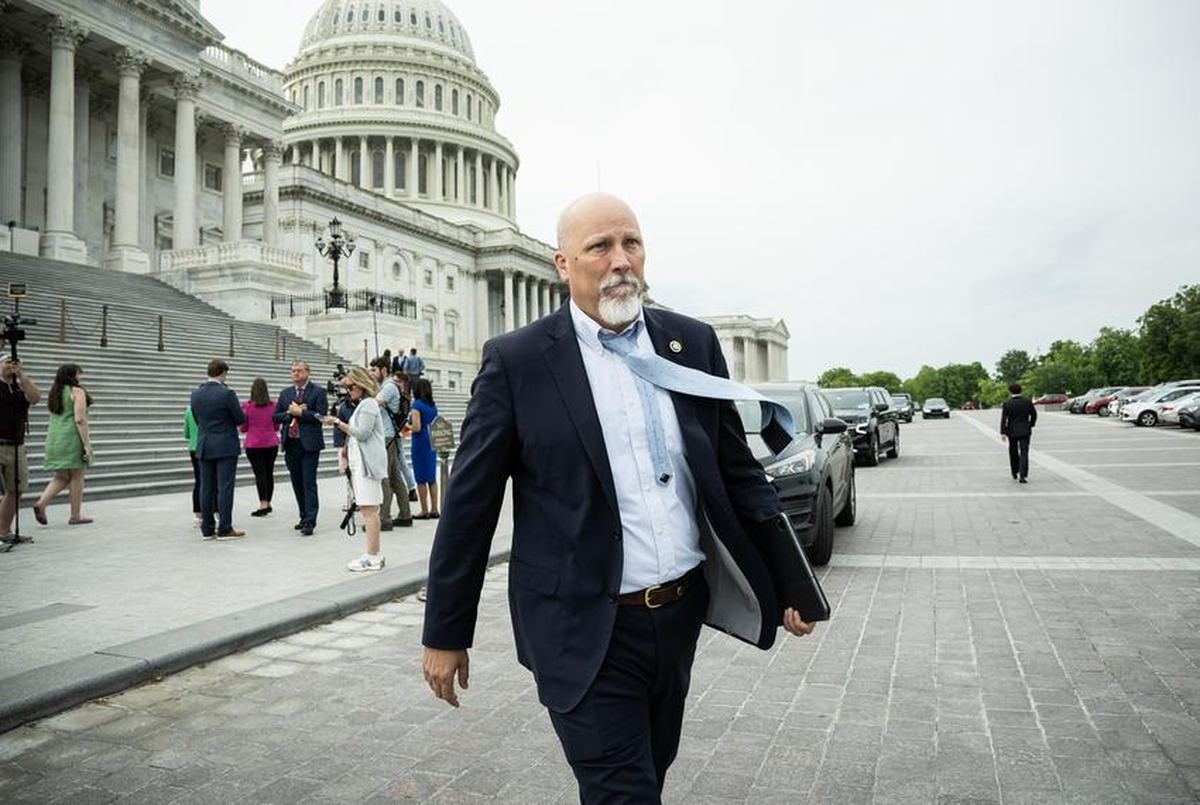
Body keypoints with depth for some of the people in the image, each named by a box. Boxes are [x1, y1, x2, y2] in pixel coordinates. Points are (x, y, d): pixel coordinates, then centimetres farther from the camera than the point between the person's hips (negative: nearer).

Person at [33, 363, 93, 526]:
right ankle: (75, 516, 8)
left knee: (62, 477, 15)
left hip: (54, 440, 7)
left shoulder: (54, 393, 15)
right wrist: (87, 444, -17)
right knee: (76, 478, 2)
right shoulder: (77, 392, -9)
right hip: (72, 439, -7)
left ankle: (41, 503, -4)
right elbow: (80, 419, -17)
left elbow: (54, 420, 18)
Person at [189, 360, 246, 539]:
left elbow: (197, 420, 13)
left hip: (204, 447, 6)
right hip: (226, 447, -6)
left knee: (207, 488, 8)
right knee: (225, 487, -4)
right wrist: (228, 419, 14)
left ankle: (207, 529, 12)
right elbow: (241, 419, -8)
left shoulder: (195, 394, 5)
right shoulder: (226, 393, -14)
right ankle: (225, 529, -3)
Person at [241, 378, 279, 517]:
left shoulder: (247, 406, -8)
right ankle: (268, 504, 19)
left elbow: (243, 428, -1)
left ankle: (263, 505, -5)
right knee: (269, 473, 11)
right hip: (271, 444, 3)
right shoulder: (273, 405, -1)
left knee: (260, 474, -2)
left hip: (254, 444, -3)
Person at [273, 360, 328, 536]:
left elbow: (321, 415, -12)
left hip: (309, 443, -6)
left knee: (309, 483, -7)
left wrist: (300, 412, -13)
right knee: (297, 484, 11)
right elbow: (275, 417, 9)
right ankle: (304, 517, 22)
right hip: (290, 443, 6)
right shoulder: (285, 393, 15)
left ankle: (310, 521, -6)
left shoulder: (318, 391, -1)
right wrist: (289, 413, -7)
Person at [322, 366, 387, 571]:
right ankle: (374, 555, 12)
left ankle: (372, 557, -9)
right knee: (369, 509, 9)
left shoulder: (367, 404, -9)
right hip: (362, 462, 10)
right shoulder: (363, 404, 21)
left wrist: (338, 423, -12)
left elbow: (362, 433, -16)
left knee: (369, 509, -10)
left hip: (367, 463, -10)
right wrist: (339, 424, 14)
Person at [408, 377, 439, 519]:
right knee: (432, 478, 11)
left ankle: (424, 511, 4)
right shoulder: (433, 406, 10)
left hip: (420, 444, -7)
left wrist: (407, 425, 2)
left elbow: (417, 427, -18)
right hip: (432, 443, 7)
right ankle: (434, 510, 14)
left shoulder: (417, 405, -11)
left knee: (421, 479, 1)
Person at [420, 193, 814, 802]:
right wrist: (445, 634, -2)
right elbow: (469, 507, -6)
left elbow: (737, 467, 9)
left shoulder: (693, 342, 3)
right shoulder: (516, 361, -9)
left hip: (683, 613, 5)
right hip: (587, 631, -5)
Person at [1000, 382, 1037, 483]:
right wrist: (1031, 425, 23)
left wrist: (1003, 433, -12)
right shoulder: (1027, 402, -2)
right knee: (1024, 453, -2)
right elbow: (1034, 414, 8)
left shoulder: (1007, 403, -9)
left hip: (1012, 431, 0)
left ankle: (1015, 474, 26)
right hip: (1025, 431, 0)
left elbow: (1004, 419, -12)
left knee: (1013, 453, 15)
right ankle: (1022, 475, -13)